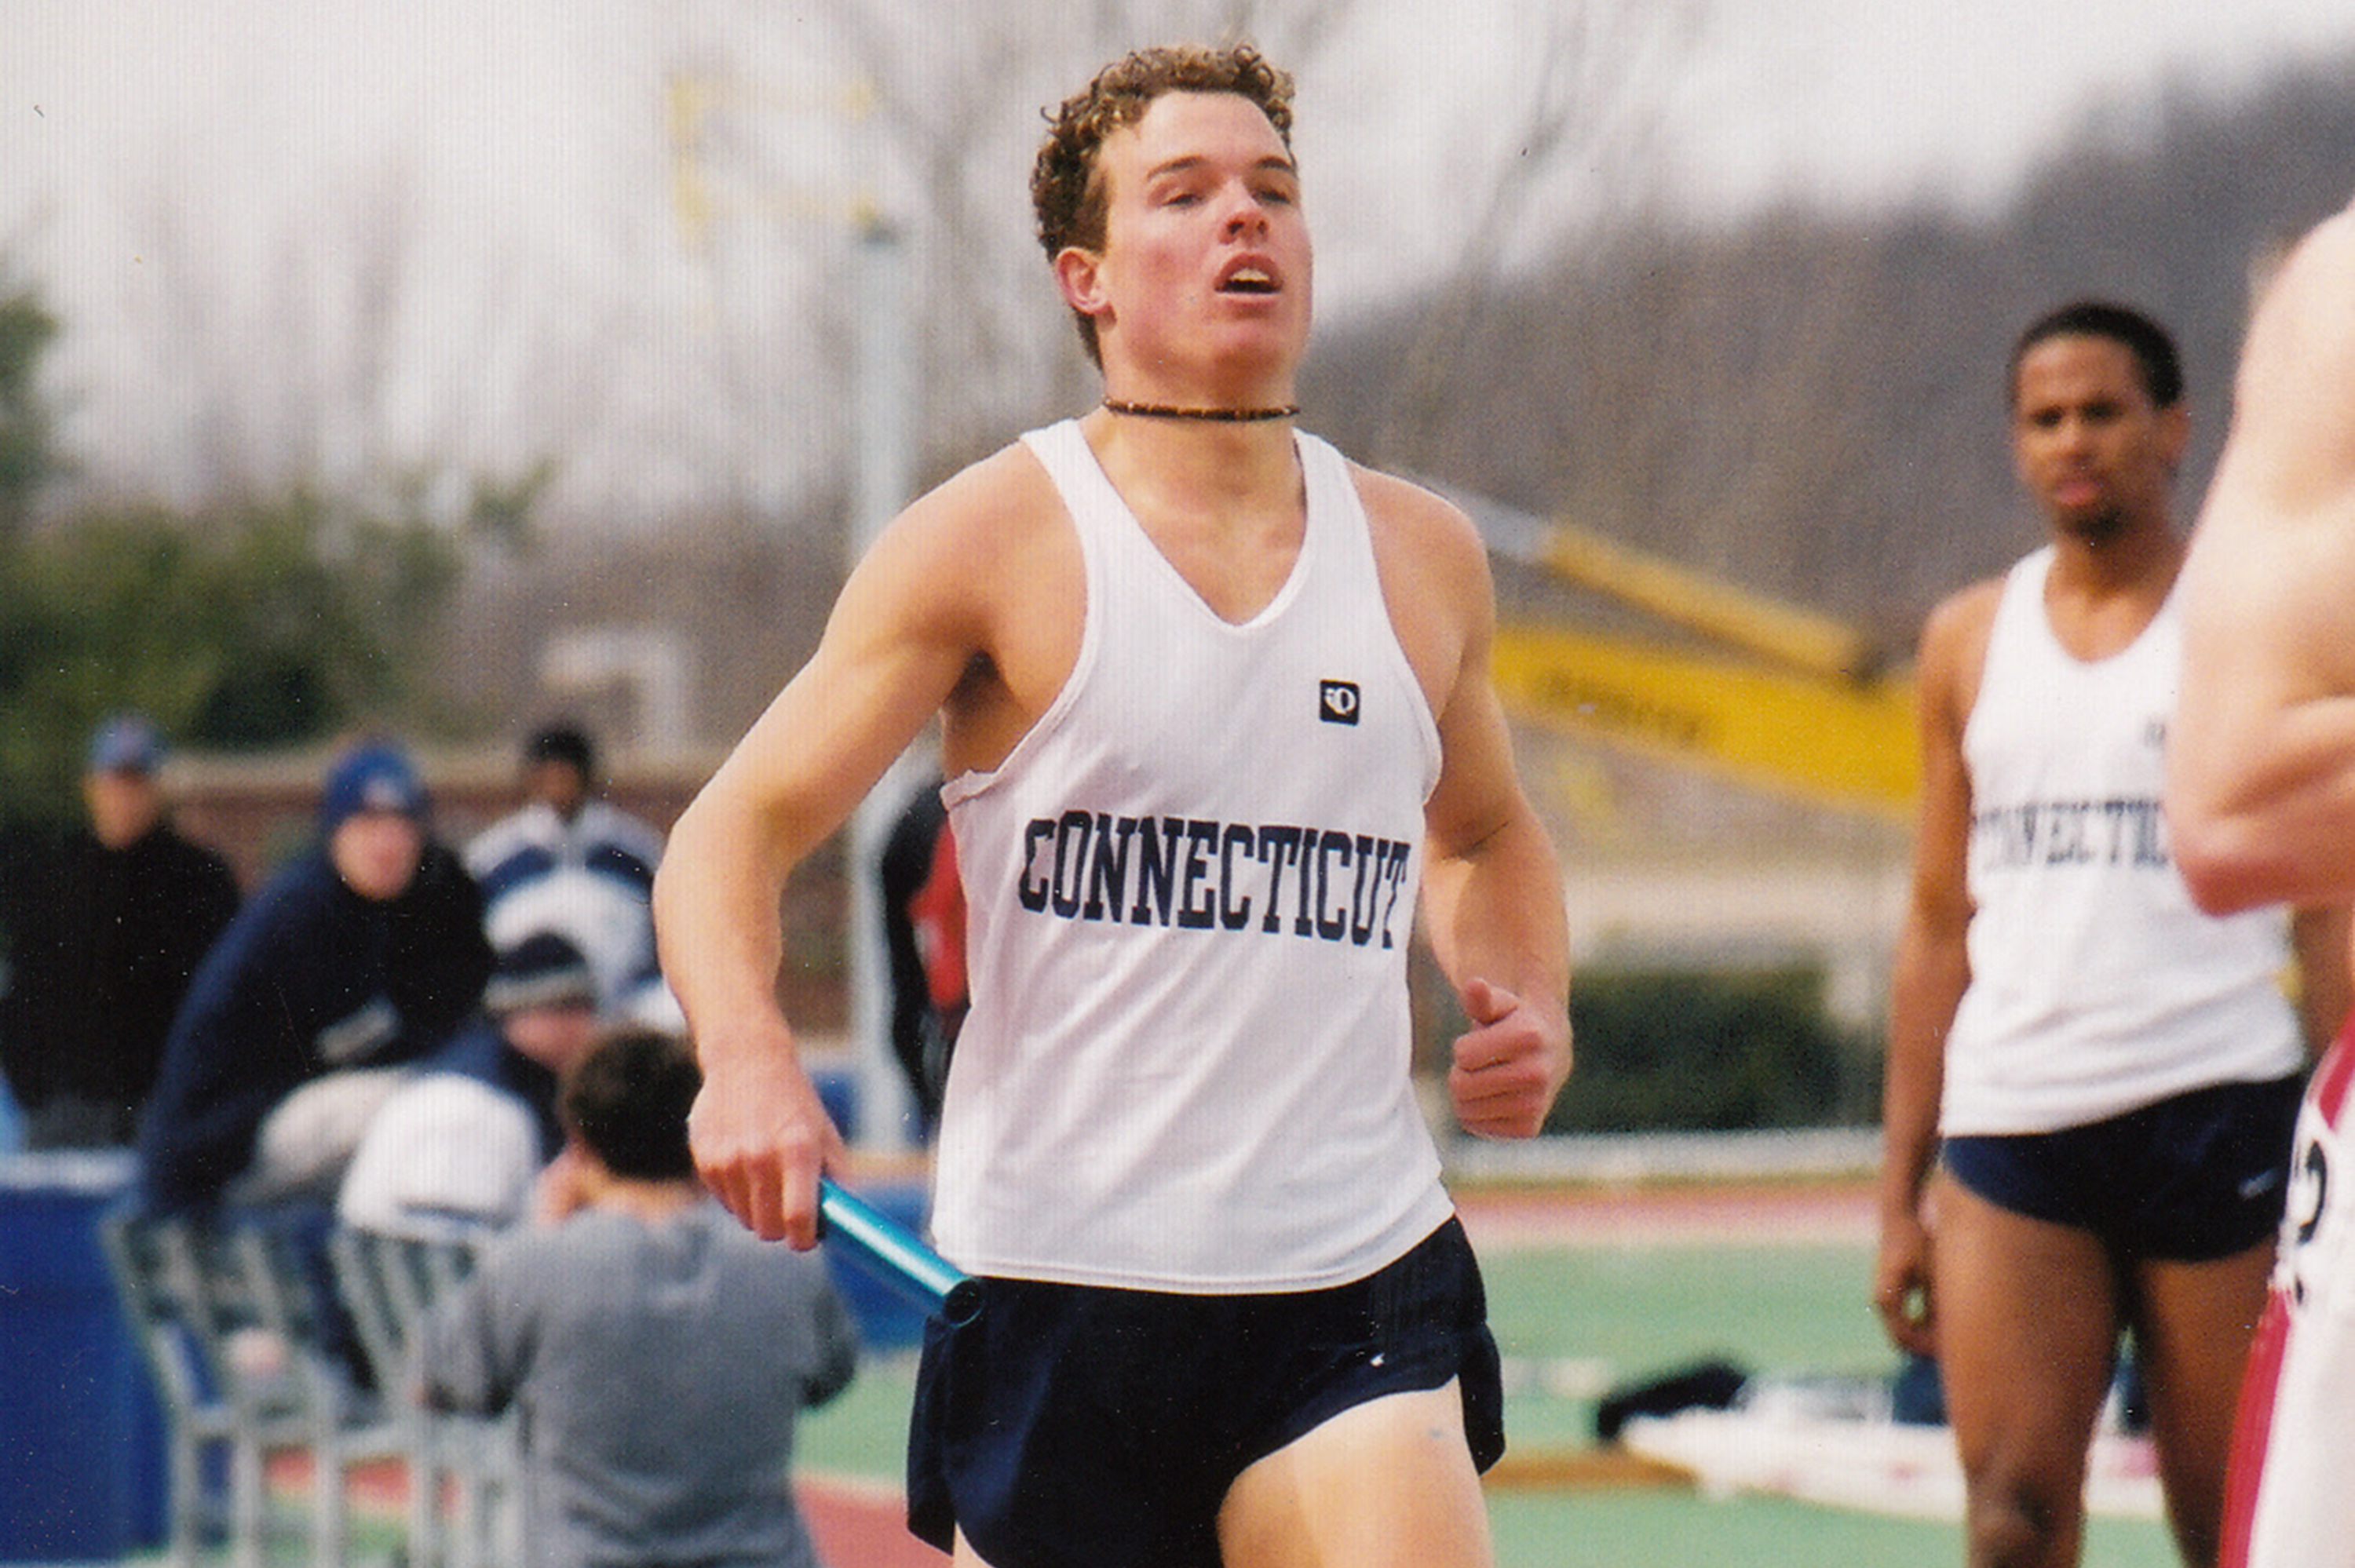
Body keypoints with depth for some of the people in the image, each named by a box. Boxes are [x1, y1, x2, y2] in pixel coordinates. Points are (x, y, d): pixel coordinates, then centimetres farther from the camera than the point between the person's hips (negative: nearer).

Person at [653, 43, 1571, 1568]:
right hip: (1055, 1286, -2)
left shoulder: (1423, 556, 10)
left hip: (1354, 1292, 2)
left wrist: (1531, 1012, 9)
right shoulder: (993, 543, -2)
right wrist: (747, 1059, -23)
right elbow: (733, 834, -4)